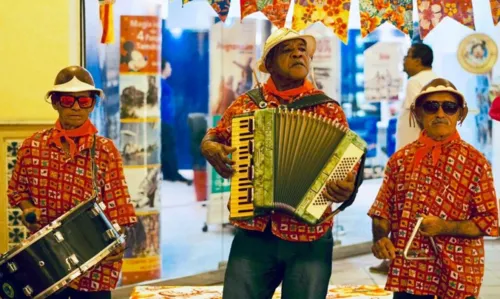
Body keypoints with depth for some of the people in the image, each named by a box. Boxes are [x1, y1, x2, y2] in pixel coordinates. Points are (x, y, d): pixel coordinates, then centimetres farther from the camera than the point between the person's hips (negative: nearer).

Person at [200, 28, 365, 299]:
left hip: (310, 240, -1)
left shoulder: (329, 109, 3)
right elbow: (212, 137, 20)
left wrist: (347, 188, -21)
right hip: (253, 235, 1)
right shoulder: (246, 104, 7)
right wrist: (210, 149, -2)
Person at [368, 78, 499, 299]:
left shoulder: (475, 162, -2)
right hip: (408, 274, 2)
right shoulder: (401, 159, 7)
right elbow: (383, 209, 11)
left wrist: (444, 227, -15)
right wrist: (380, 237, -9)